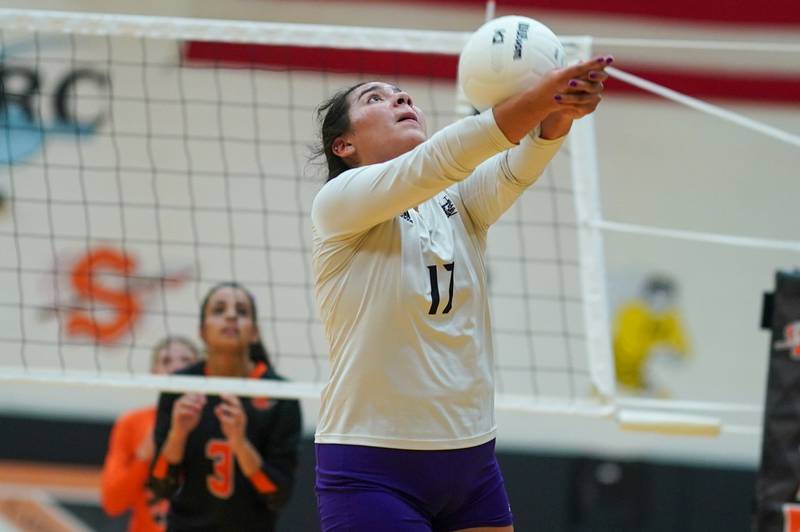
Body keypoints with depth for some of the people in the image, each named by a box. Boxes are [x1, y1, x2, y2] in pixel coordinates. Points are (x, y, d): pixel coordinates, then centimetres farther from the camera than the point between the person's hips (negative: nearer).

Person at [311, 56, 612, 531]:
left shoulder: (459, 203, 8)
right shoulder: (338, 203, -7)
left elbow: (517, 167, -14)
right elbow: (432, 164, -24)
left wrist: (560, 112, -37)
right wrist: (536, 98, -38)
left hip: (472, 460, 6)